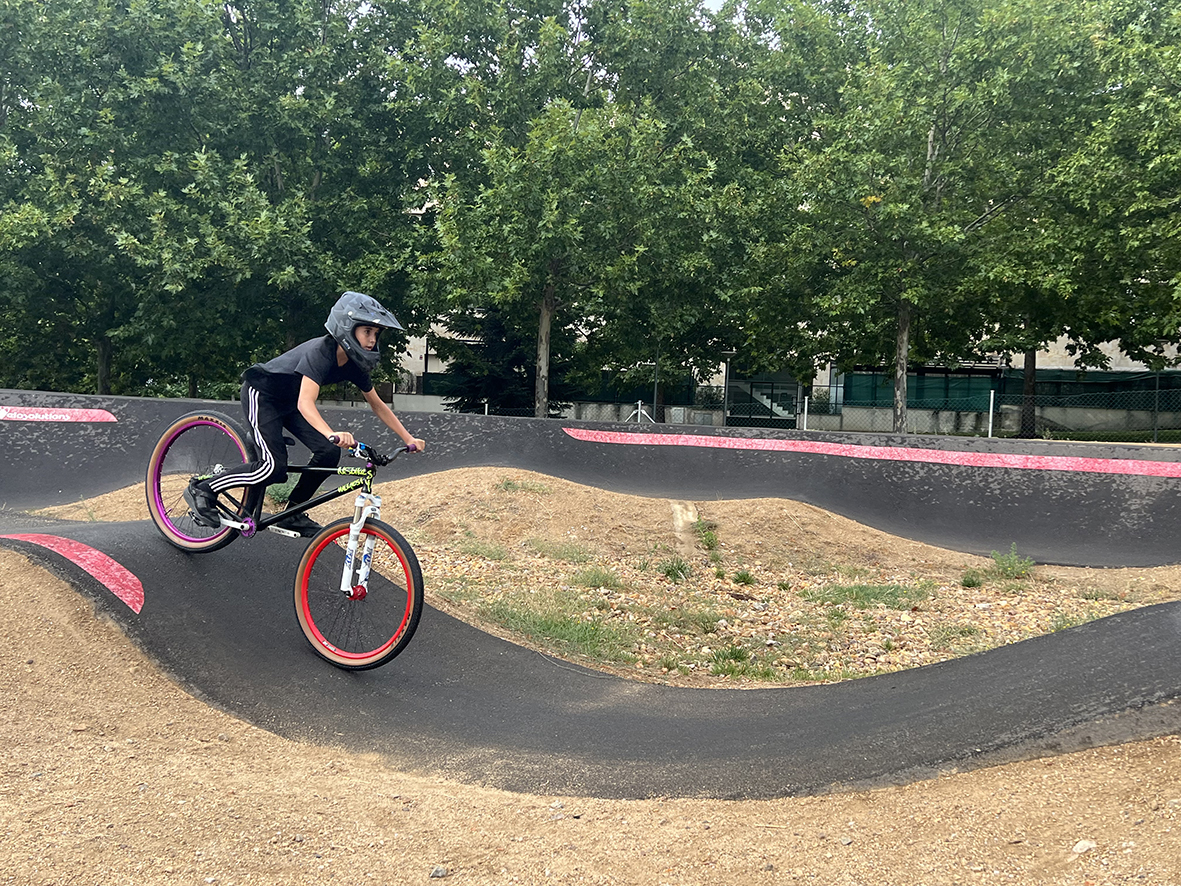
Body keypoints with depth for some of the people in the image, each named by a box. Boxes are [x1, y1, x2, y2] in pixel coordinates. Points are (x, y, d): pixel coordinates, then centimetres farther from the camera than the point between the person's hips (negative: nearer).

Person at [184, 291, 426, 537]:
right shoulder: (321, 351, -33)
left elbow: (377, 405, 2)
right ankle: (202, 490, -4)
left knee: (329, 453, -8)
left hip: (287, 401, 8)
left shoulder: (354, 364, -9)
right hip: (261, 394, -8)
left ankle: (293, 514, 7)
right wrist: (332, 434, -63)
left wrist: (409, 438, -5)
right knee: (274, 466, -20)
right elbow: (305, 403, -46)